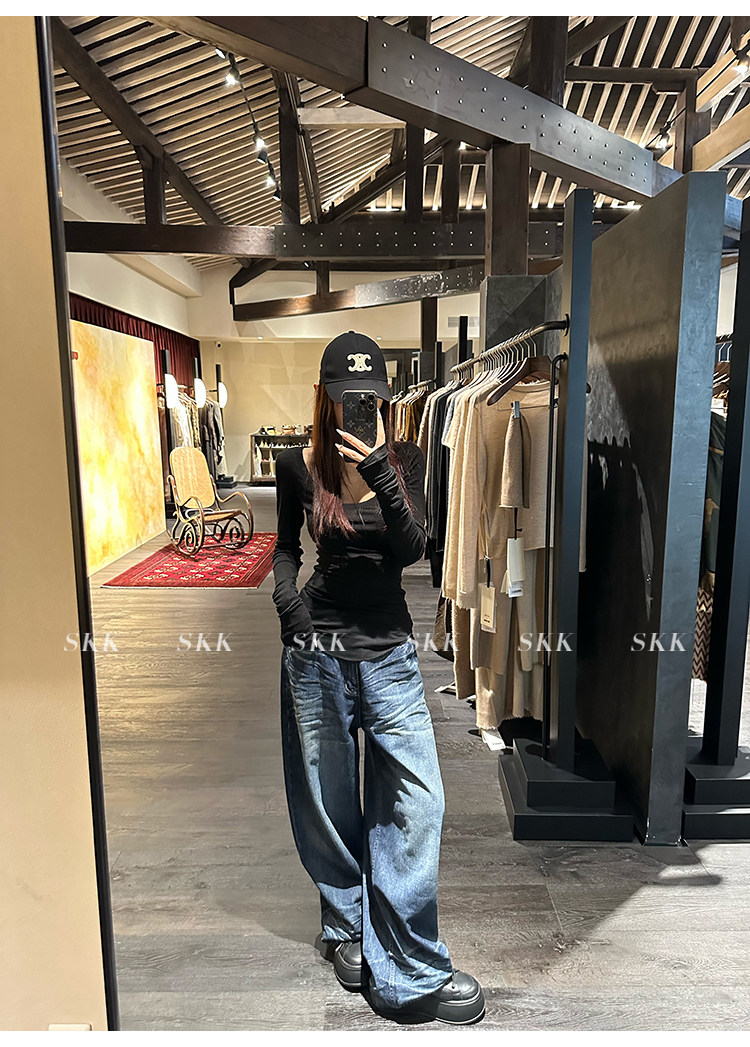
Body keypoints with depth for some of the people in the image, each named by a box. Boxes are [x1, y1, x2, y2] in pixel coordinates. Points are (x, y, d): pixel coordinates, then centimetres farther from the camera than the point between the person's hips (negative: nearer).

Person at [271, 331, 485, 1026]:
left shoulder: (405, 459, -2)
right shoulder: (299, 466, -2)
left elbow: (413, 547, -15)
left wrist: (379, 468, -26)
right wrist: (289, 603, -6)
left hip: (389, 649, 1)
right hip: (319, 650, 0)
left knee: (416, 799, -3)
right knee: (331, 800, 14)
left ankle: (409, 973, 16)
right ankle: (345, 928, 40)